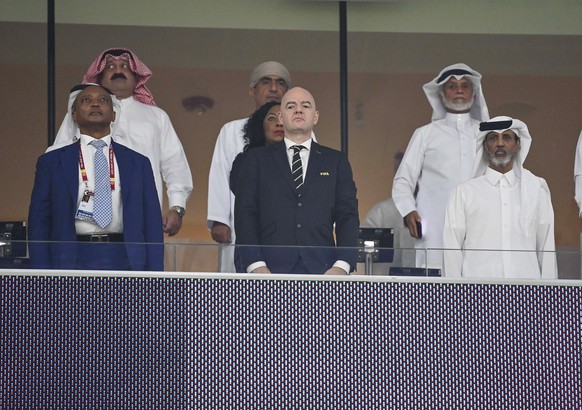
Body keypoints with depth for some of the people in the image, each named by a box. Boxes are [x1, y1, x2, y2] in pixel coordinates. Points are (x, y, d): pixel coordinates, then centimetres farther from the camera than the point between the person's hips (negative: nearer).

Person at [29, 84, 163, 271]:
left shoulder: (138, 163, 14)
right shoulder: (51, 162, 10)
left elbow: (153, 225, 10)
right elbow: (39, 225, 8)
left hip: (124, 259, 1)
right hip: (72, 260, -1)